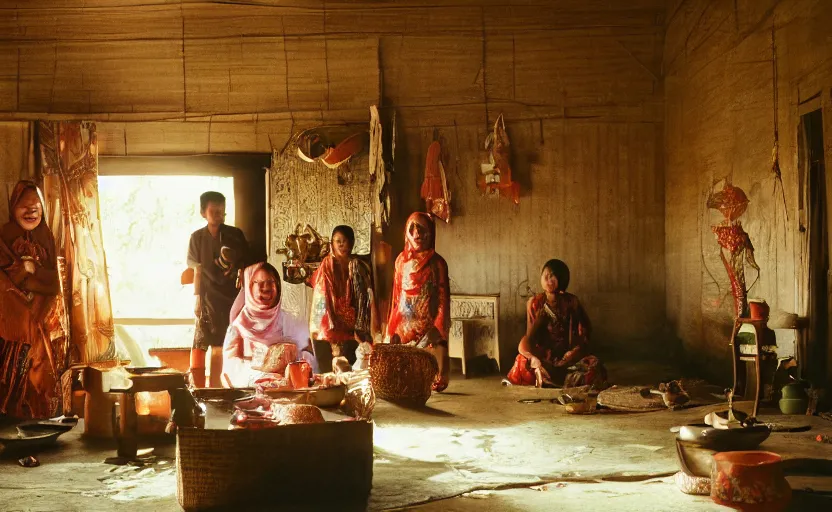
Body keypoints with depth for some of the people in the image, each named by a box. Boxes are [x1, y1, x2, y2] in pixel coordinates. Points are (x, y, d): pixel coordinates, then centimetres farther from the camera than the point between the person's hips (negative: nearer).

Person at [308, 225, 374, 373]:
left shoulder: (359, 267, 5)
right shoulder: (326, 266, 2)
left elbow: (364, 299, 4)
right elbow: (321, 297, 0)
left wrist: (359, 329, -3)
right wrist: (329, 326, -8)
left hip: (351, 327, 1)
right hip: (329, 327, -1)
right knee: (328, 370, -1)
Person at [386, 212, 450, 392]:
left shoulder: (437, 262, -2)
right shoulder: (401, 260, 8)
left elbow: (443, 298, -5)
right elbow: (396, 296, 10)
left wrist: (439, 328, -13)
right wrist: (392, 328, 6)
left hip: (428, 325, -3)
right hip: (404, 325, 3)